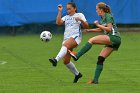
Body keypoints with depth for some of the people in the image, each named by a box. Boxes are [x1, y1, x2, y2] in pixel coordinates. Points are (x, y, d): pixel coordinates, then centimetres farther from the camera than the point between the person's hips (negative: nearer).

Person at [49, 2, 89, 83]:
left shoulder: (79, 15, 11)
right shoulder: (66, 17, 23)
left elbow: (86, 26, 3)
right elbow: (58, 22, 5)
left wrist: (81, 20, -15)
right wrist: (60, 11, 2)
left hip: (75, 37, -6)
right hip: (67, 38, 6)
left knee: (65, 45, -38)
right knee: (66, 61, 1)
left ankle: (56, 60, -61)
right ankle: (77, 74, 20)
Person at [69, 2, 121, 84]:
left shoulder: (108, 16, -5)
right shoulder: (103, 18, 21)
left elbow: (109, 29, -15)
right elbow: (101, 29, 35)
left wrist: (98, 25, -10)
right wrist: (90, 30, 25)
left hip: (114, 37, -9)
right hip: (111, 40, 9)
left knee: (92, 40, -19)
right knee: (100, 59, 3)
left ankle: (77, 56, -21)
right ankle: (95, 80, 1)